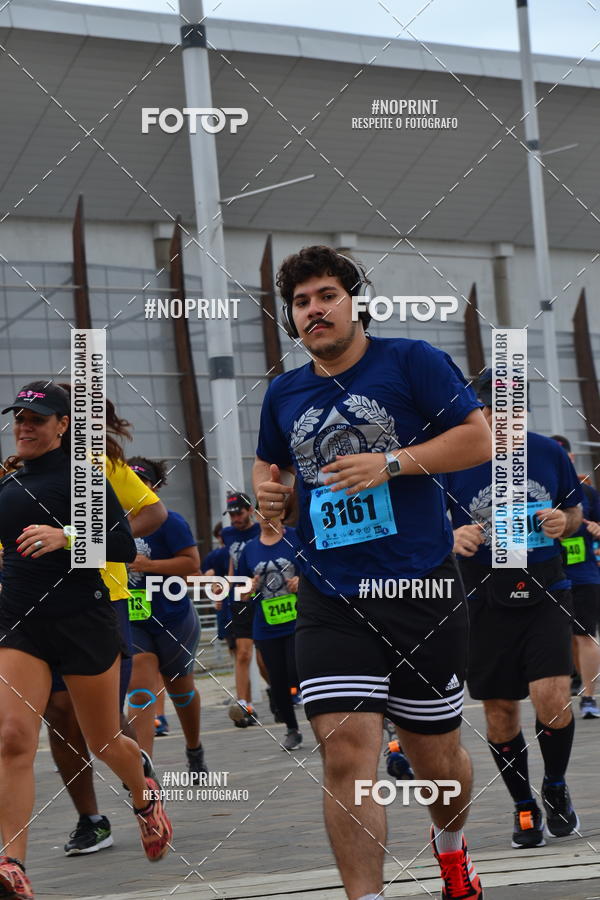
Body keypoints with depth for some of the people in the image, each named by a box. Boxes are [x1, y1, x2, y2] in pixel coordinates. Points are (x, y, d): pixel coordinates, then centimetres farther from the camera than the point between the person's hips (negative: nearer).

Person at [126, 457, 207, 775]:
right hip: (132, 621, 3)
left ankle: (194, 749, 42)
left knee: (180, 689, 16)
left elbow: (192, 563, -17)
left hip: (173, 620, -3)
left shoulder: (168, 521, -12)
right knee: (140, 688, -16)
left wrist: (148, 565, -24)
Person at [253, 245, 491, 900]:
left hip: (421, 592, -2)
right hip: (331, 600, 2)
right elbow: (270, 462, 28)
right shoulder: (283, 394, 11)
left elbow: (480, 438, -7)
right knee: (346, 755, -14)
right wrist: (268, 489, 4)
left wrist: (392, 463, -17)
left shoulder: (411, 361, -2)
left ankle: (450, 842, 44)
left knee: (434, 758, 11)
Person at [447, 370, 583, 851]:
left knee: (552, 698, -16)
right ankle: (525, 808, 25)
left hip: (546, 593, 0)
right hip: (486, 600, 0)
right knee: (500, 712, 5)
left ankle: (556, 789, 12)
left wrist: (565, 522, -8)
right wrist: (452, 539, -19)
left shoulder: (548, 453, 2)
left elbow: (576, 511, 16)